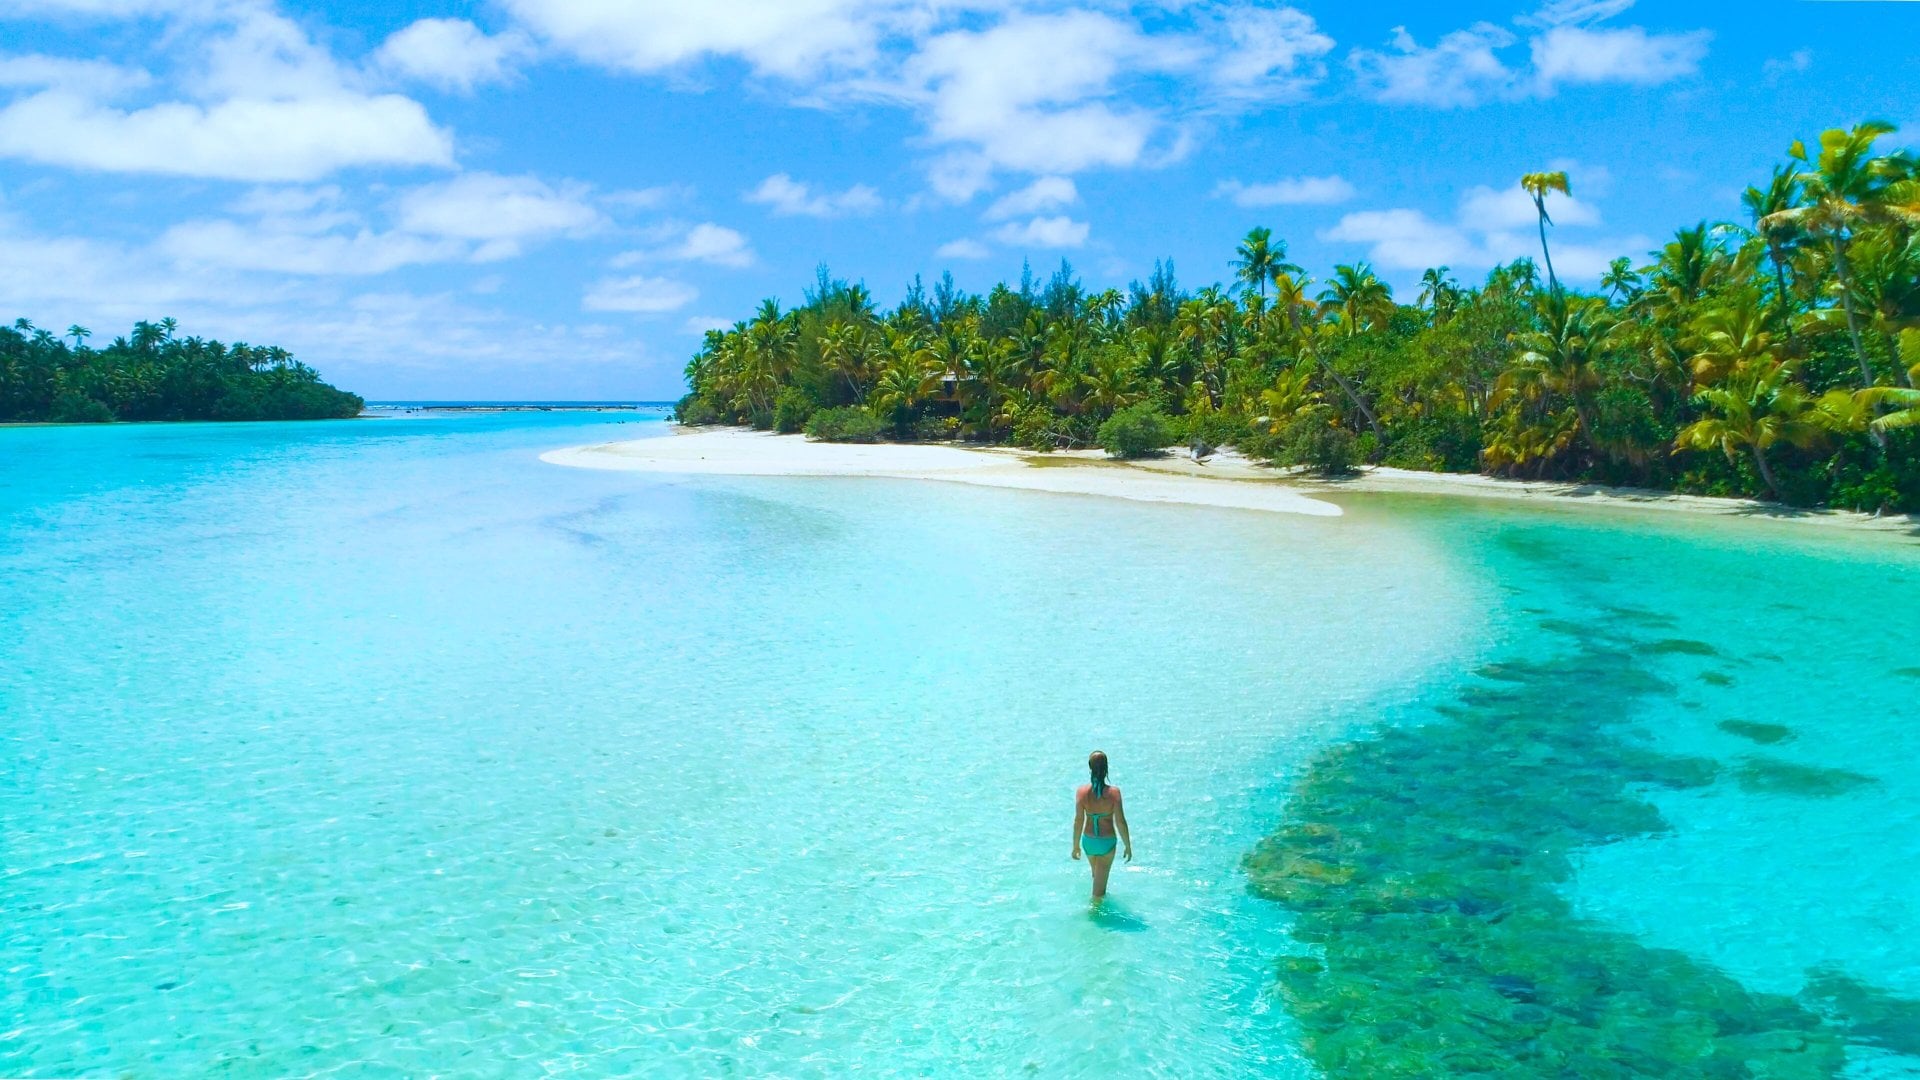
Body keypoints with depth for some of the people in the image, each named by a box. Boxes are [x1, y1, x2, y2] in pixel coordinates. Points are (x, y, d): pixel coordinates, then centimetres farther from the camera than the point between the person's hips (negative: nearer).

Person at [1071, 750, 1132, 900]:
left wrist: (1076, 845, 3)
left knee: (1096, 875, 30)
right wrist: (1128, 846, -2)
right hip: (1107, 842, -3)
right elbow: (1120, 822, -15)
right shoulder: (1113, 792, -19)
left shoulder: (1082, 791, -14)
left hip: (1088, 841, 3)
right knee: (1100, 881, 9)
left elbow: (1078, 821, -10)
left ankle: (1099, 897, 53)